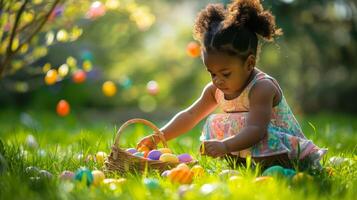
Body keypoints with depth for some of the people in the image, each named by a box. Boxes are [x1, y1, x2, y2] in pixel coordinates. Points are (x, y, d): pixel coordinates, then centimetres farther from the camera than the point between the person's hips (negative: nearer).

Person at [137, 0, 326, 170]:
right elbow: (189, 116, 3)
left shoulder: (262, 88, -26)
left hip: (282, 147, -8)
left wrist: (225, 146, -54)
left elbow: (256, 130, -38)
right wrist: (158, 137, -7)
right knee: (215, 124, -5)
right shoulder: (216, 89, -1)